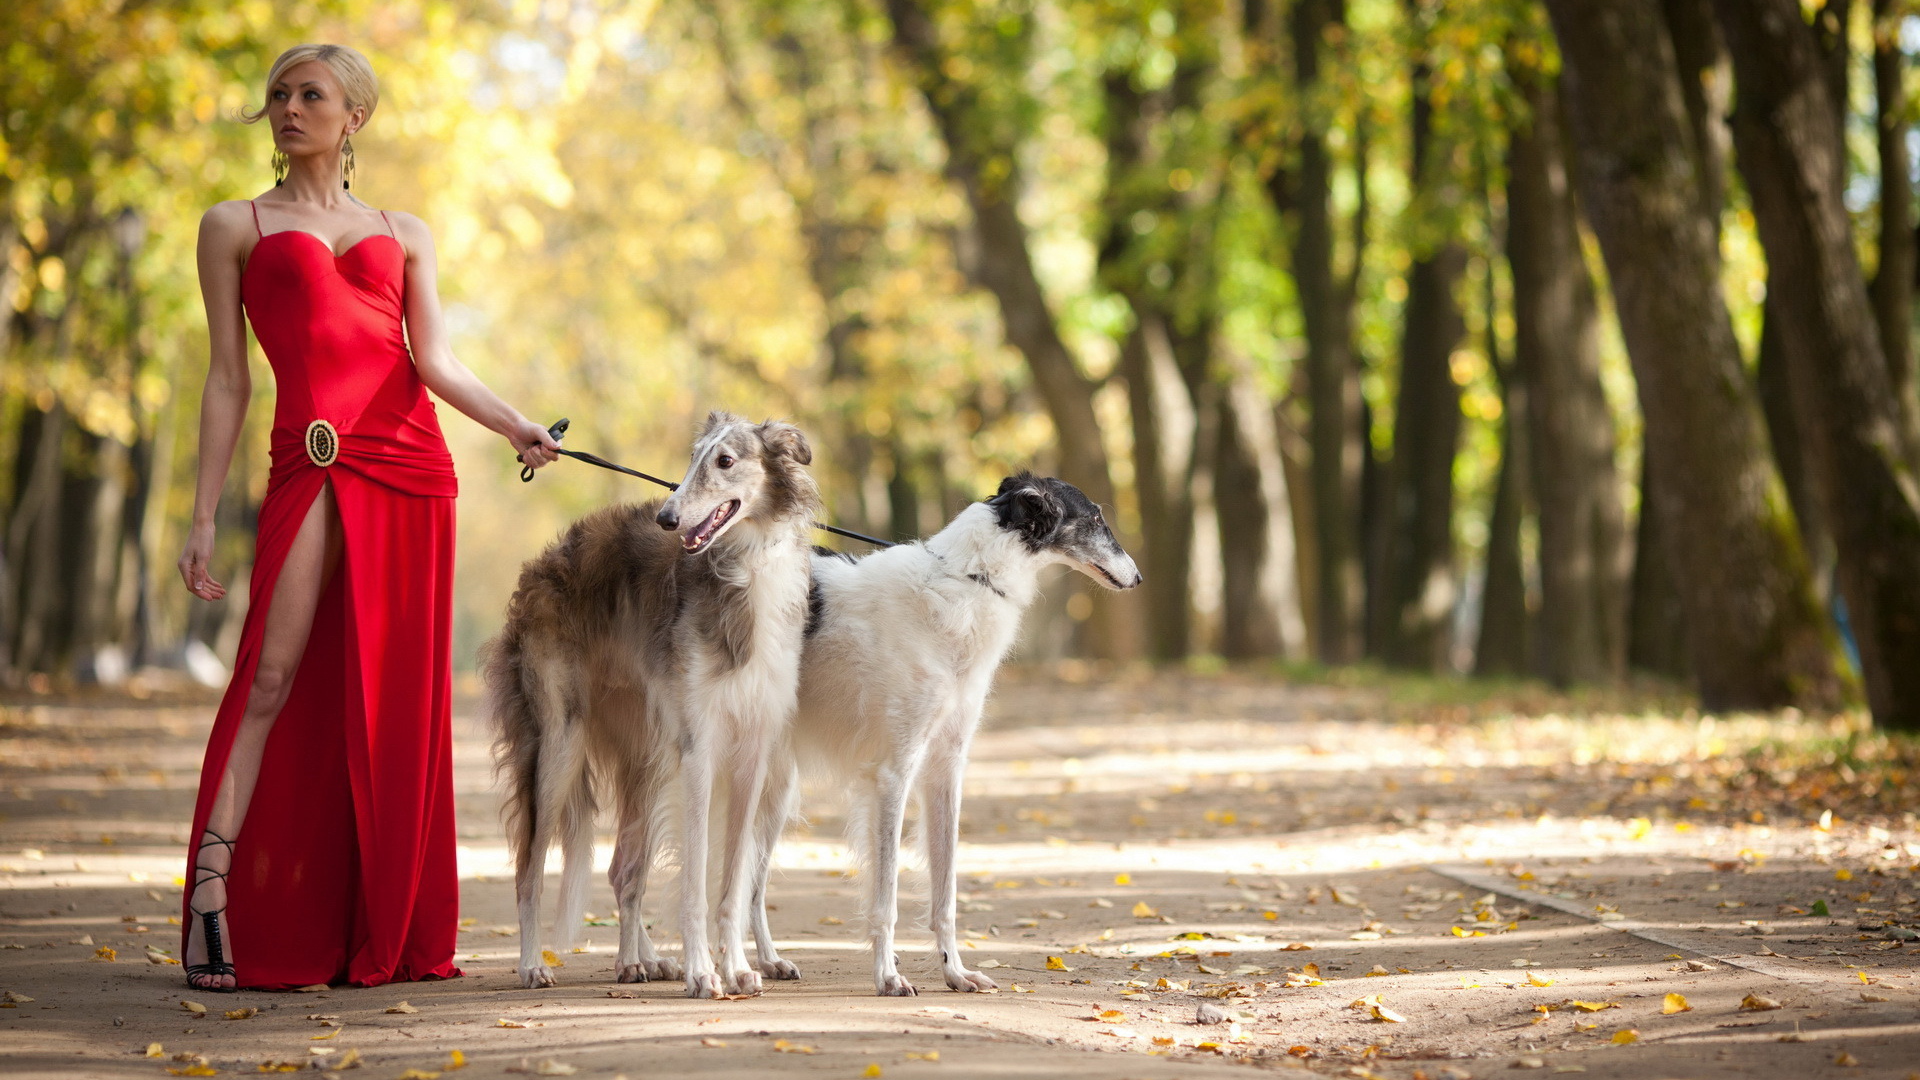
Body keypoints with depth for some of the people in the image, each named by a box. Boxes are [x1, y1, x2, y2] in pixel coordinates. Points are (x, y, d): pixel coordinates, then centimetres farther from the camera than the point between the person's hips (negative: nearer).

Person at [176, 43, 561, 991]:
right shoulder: (235, 228, 13)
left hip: (412, 466, 3)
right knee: (273, 674, -16)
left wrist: (515, 426, -12)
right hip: (312, 463, -3)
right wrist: (202, 517, 2)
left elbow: (435, 360, 6)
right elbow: (228, 381, 9)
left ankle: (382, 933, 5)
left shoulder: (403, 233, 19)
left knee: (394, 697, 1)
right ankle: (213, 888, -17)